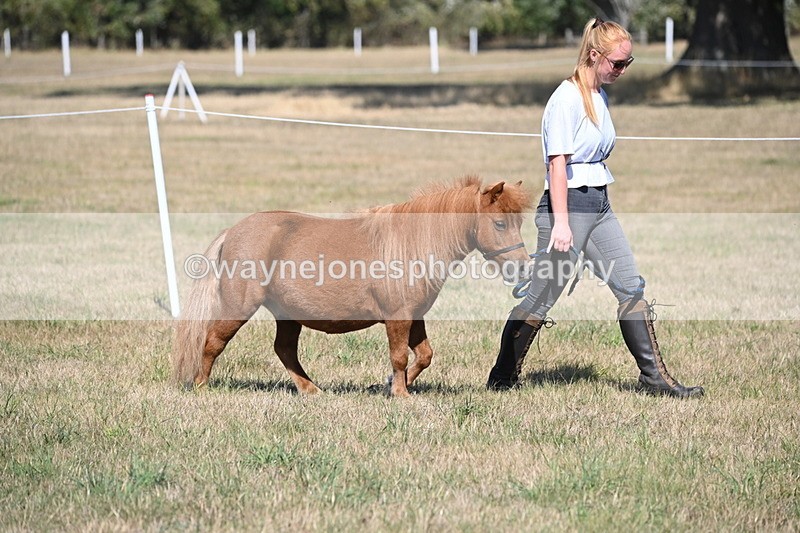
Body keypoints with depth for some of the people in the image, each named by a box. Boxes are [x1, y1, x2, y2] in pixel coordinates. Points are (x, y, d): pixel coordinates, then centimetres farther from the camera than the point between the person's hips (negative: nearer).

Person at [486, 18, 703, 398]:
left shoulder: (599, 96, 13)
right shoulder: (567, 98, -14)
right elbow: (557, 162, -18)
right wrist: (560, 222, -22)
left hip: (599, 205, 9)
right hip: (568, 205, -9)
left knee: (632, 288, 4)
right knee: (541, 299, -2)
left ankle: (654, 376, 8)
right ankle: (501, 379, 10)